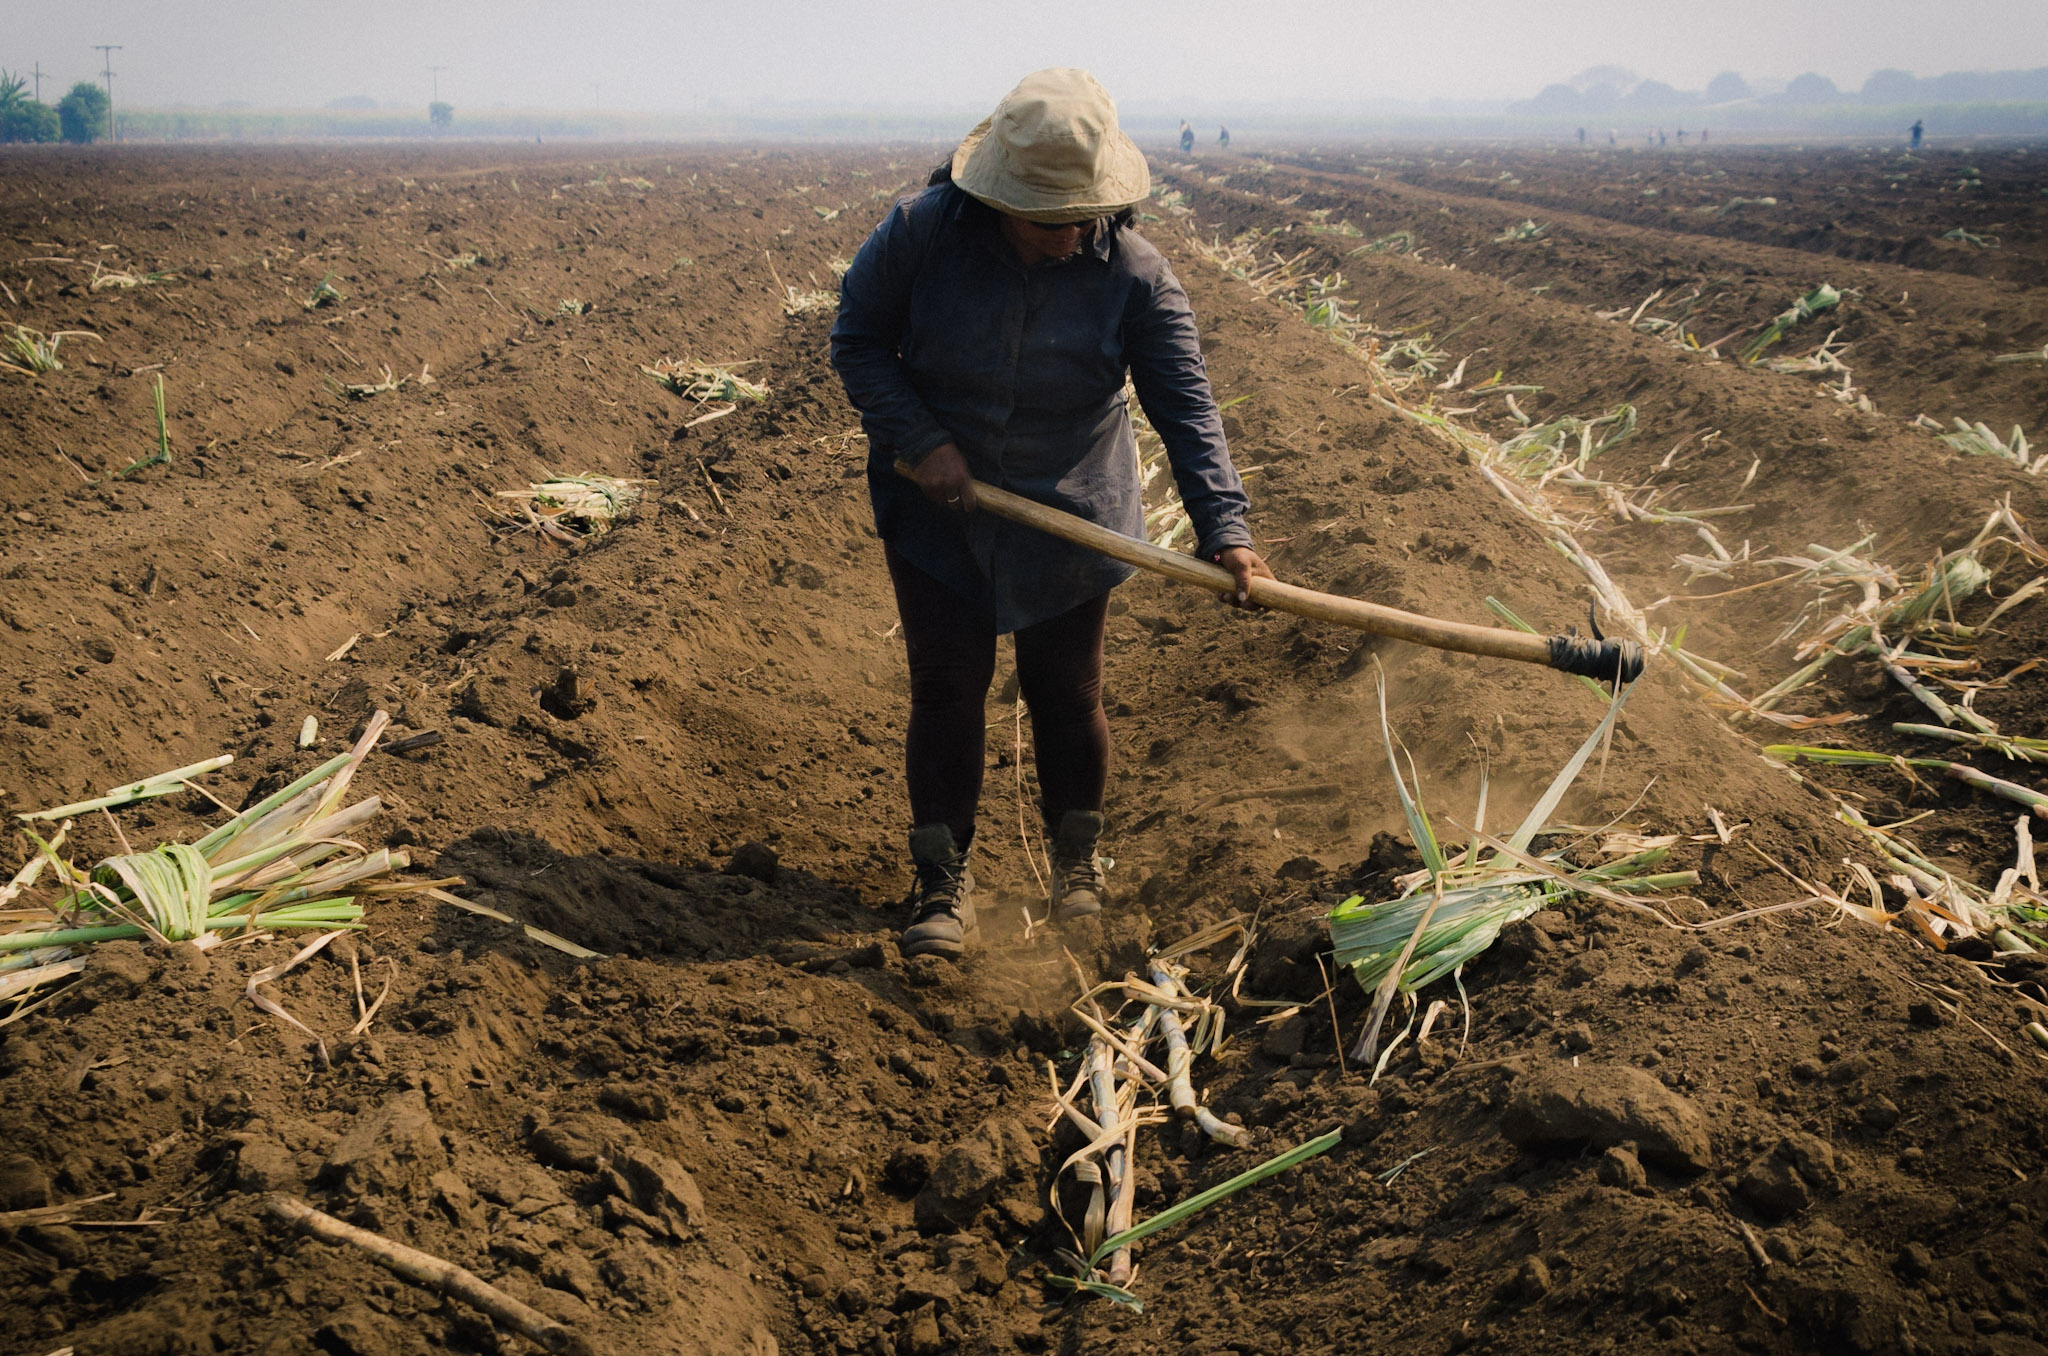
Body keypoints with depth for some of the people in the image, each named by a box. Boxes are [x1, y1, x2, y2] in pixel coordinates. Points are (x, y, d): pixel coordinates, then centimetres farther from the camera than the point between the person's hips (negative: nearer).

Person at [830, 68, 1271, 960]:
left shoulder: (1136, 276, -15)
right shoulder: (921, 232, -17)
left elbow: (1186, 408, -16)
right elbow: (857, 341, -6)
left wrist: (1223, 528, -27)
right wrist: (920, 439, -18)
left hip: (1071, 517, 1)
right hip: (938, 509, 0)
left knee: (1064, 690, 8)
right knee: (947, 687, 0)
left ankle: (1078, 861, 32)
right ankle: (942, 885, 13)